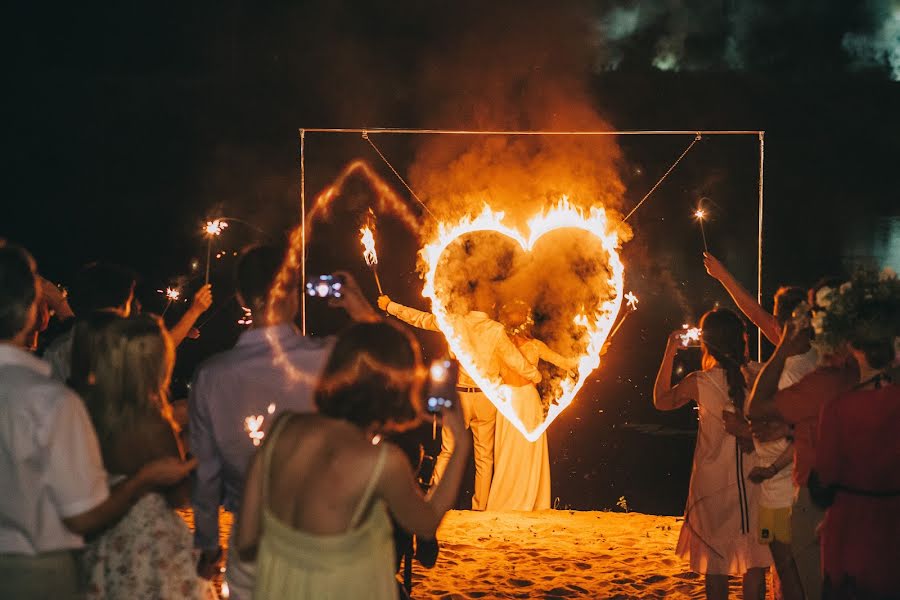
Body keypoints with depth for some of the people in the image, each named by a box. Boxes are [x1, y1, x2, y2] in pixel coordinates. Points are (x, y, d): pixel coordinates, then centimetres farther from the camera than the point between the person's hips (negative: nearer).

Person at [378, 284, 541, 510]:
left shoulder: (455, 323, -4)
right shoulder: (496, 330, -12)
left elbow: (420, 318, 8)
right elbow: (515, 361, -9)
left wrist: (389, 306, 22)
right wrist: (536, 376, 11)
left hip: (459, 395, 2)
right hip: (486, 398, -2)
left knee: (447, 452, 11)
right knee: (484, 457, 9)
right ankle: (480, 507, 12)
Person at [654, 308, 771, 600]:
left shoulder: (699, 383, -14)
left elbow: (661, 400, 6)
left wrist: (669, 353, 6)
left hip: (715, 482, -1)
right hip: (754, 478, 1)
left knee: (716, 563, 12)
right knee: (755, 563, 12)